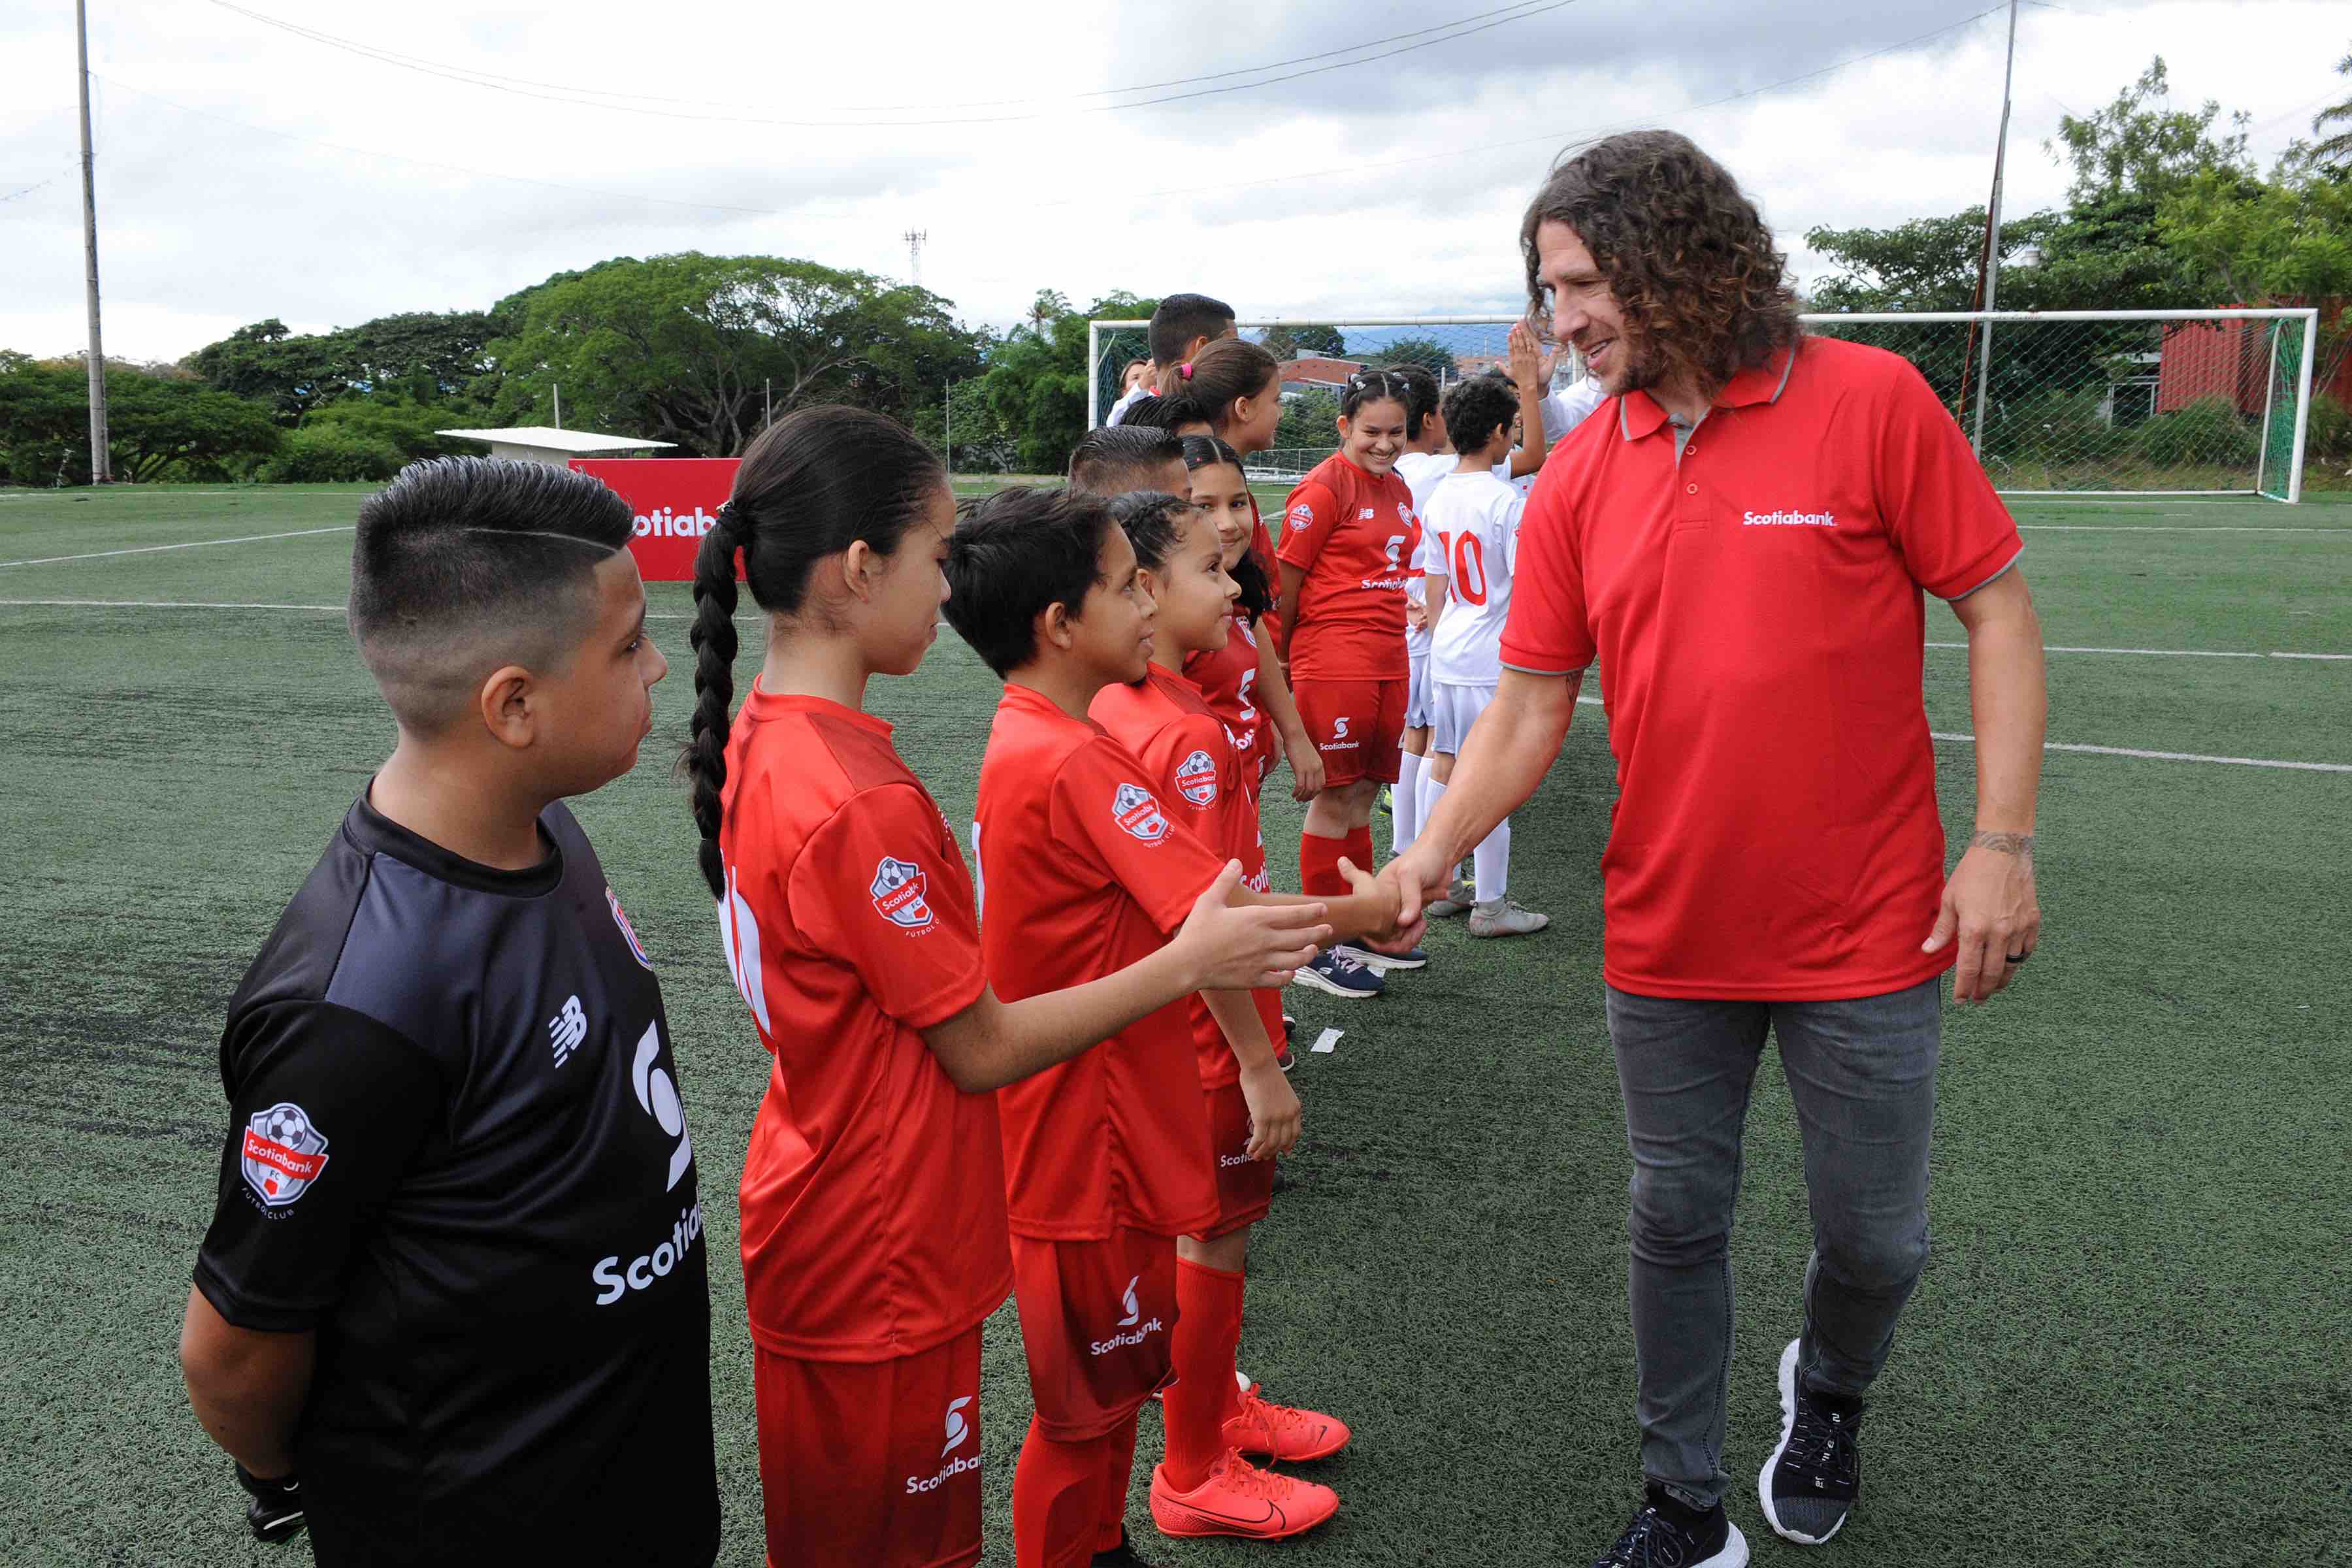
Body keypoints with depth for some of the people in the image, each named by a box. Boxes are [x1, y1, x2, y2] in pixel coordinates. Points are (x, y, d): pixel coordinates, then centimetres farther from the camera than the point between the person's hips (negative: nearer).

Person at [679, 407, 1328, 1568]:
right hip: (881, 1265, -9)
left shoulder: (760, 738, 0)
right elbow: (983, 1049, -20)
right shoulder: (857, 802, -29)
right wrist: (1190, 961, -12)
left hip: (824, 1239, 9)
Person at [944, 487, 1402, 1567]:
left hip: (1104, 1133, 10)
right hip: (1092, 1152, -10)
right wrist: (1357, 912, -10)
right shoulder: (1076, 762, -25)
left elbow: (1165, 899, 7)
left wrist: (1332, 911, 2)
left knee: (1110, 1384, 25)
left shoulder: (1031, 740, 7)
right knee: (1087, 1408, 9)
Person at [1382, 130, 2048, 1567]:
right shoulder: (1578, 483, 0)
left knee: (1875, 1237, 10)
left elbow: (1998, 610, -5)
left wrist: (2003, 842, -11)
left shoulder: (1871, 400, -9)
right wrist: (1432, 854, -13)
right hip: (1667, 939, 3)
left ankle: (1829, 1393, 45)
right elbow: (1529, 709, 1)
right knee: (1678, 1224, 13)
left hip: (1866, 935, -2)